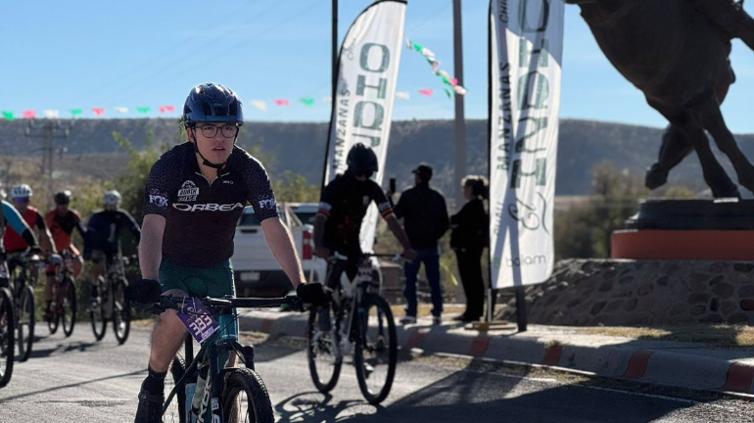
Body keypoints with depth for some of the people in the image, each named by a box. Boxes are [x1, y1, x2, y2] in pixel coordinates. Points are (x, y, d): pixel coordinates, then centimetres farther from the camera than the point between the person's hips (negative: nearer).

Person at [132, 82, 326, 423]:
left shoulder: (249, 171, -17)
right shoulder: (170, 167, -24)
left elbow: (273, 228, -22)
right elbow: (152, 227, -35)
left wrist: (300, 284, -33)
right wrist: (148, 282, -51)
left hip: (216, 269, 3)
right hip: (171, 266, -3)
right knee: (175, 315, -33)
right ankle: (153, 387, -10)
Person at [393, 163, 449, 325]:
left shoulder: (408, 196, -7)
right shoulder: (438, 198, 7)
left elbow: (395, 215, -4)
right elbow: (445, 223, 9)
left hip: (413, 246, -3)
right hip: (431, 246, 4)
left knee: (410, 281, 1)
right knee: (434, 281, 6)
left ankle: (411, 313, -4)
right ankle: (437, 313, 4)